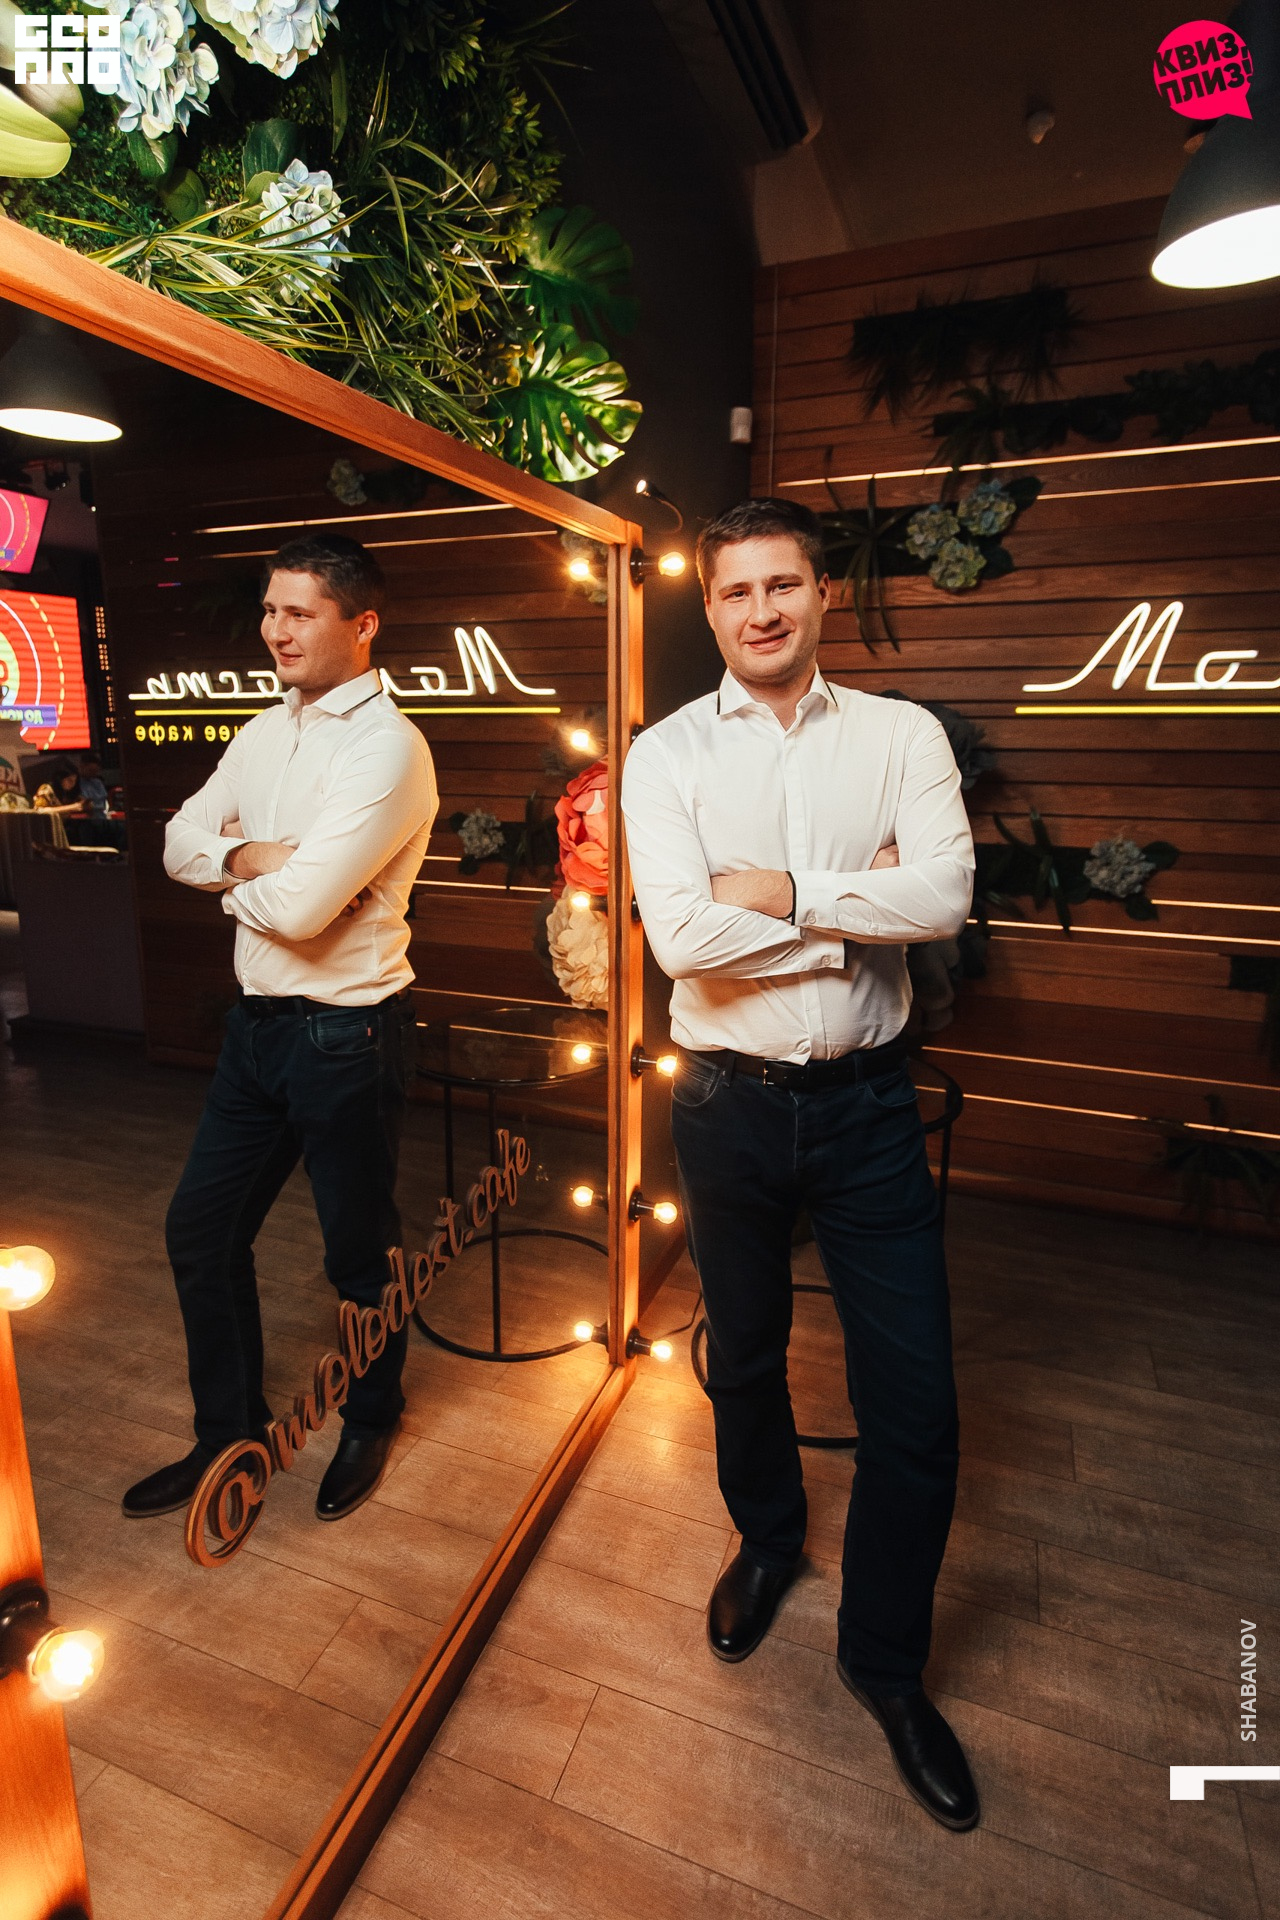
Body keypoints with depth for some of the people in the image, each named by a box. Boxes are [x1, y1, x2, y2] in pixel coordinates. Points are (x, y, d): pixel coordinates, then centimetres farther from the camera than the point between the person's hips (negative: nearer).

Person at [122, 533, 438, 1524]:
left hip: (345, 1033, -8)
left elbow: (301, 907, -25)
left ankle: (371, 1423, 38)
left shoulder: (387, 747, -17)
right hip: (258, 1022, 8)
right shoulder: (265, 732, 10)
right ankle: (229, 1434, 38)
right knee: (200, 1229, 16)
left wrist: (237, 879, -3)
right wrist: (250, 857, -13)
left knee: (360, 1248, 10)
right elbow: (181, 843, 8)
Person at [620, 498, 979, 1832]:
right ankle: (767, 1542, 53)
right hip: (730, 1105, 0)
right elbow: (681, 937, -17)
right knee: (744, 1357, 21)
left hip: (867, 1102, 1)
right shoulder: (667, 754, -3)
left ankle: (885, 1659, 35)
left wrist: (778, 890, -17)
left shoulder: (902, 737, 0)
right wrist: (861, 906, -13)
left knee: (915, 1399, 5)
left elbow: (945, 896, -16)